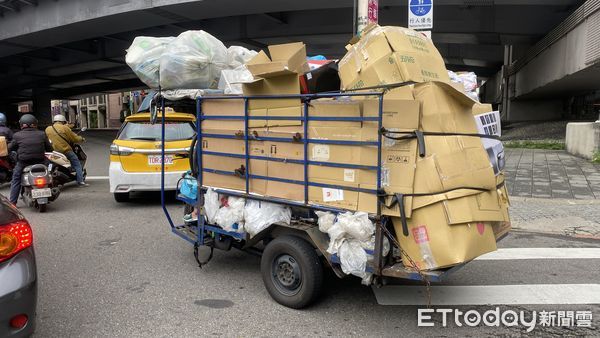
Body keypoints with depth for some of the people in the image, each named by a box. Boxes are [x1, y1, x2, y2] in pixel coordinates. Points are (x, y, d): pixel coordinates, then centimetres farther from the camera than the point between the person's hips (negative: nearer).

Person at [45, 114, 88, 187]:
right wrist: (81, 139, 16)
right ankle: (80, 181, -2)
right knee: (77, 164, 5)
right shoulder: (65, 128, -6)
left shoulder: (47, 129, 8)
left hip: (53, 151, 5)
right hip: (66, 150, -5)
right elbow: (75, 138, -4)